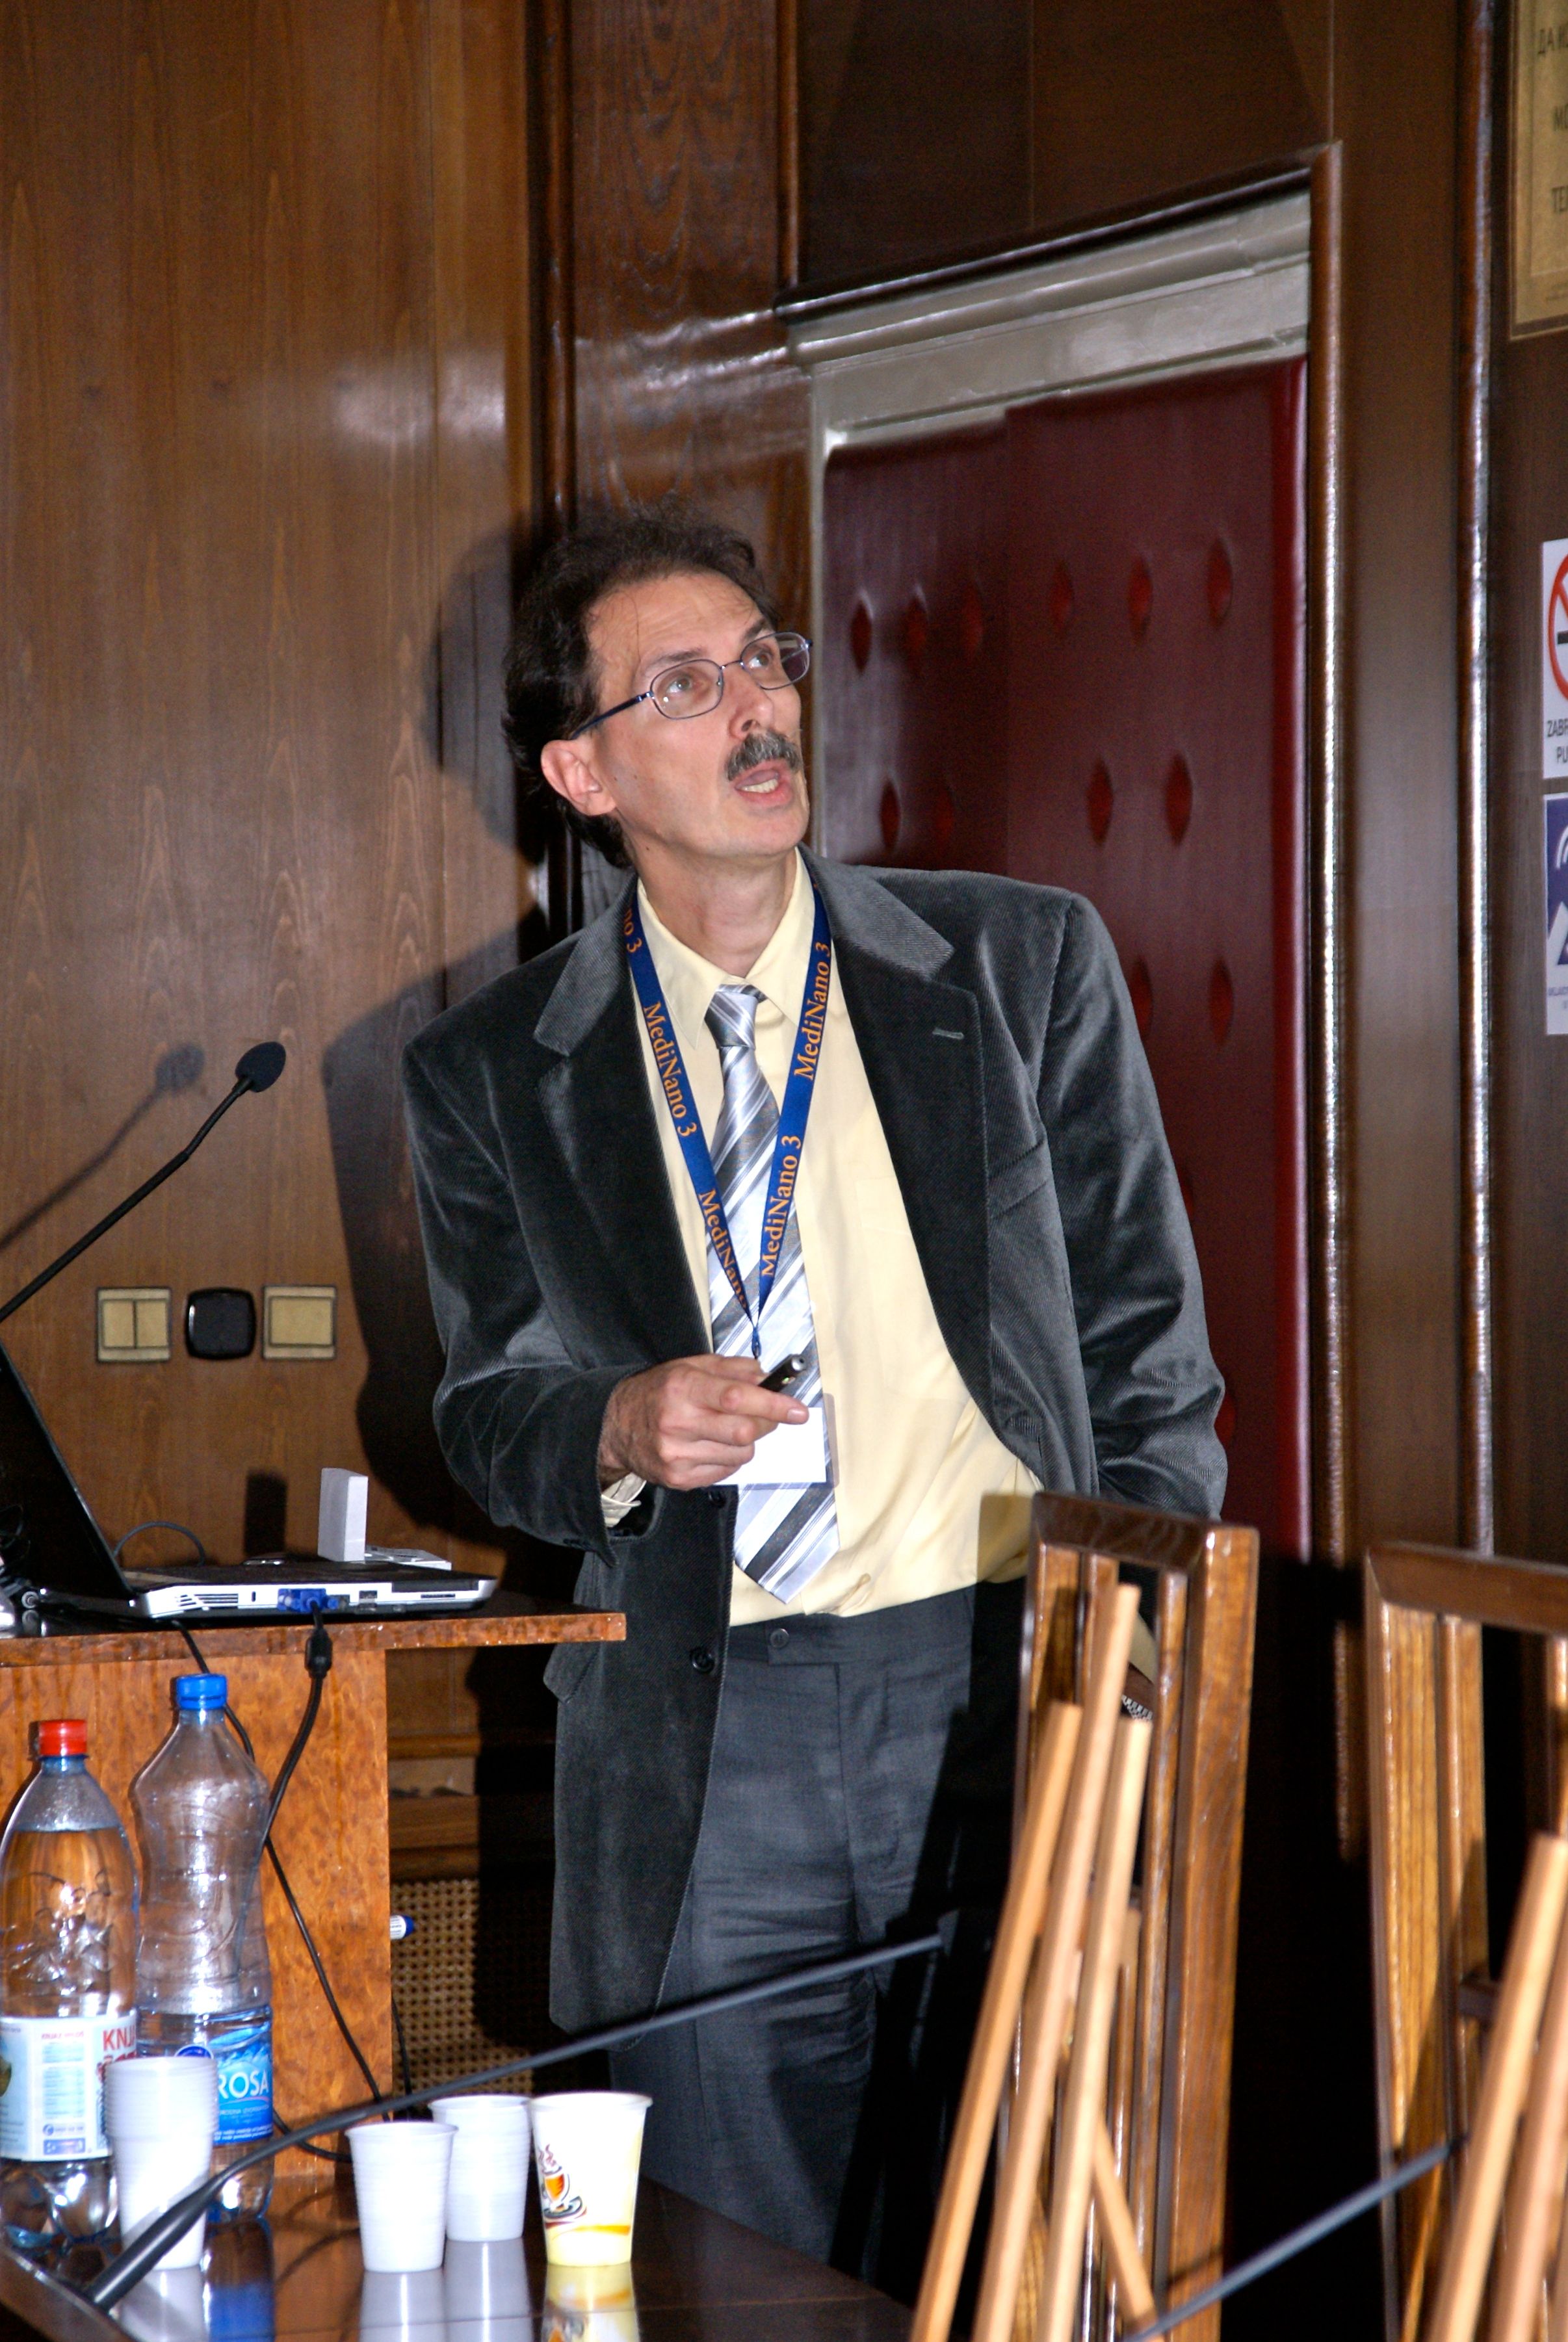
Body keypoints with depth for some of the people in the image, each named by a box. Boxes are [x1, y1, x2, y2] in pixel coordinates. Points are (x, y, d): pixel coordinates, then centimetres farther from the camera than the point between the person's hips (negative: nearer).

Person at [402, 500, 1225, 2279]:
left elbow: (1146, 1346, 8)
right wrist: (621, 1431, -10)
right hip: (704, 1737, 1)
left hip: (1011, 1681, 0)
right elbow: (489, 1414, 14)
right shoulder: (491, 1073, 6)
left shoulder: (1025, 965, 6)